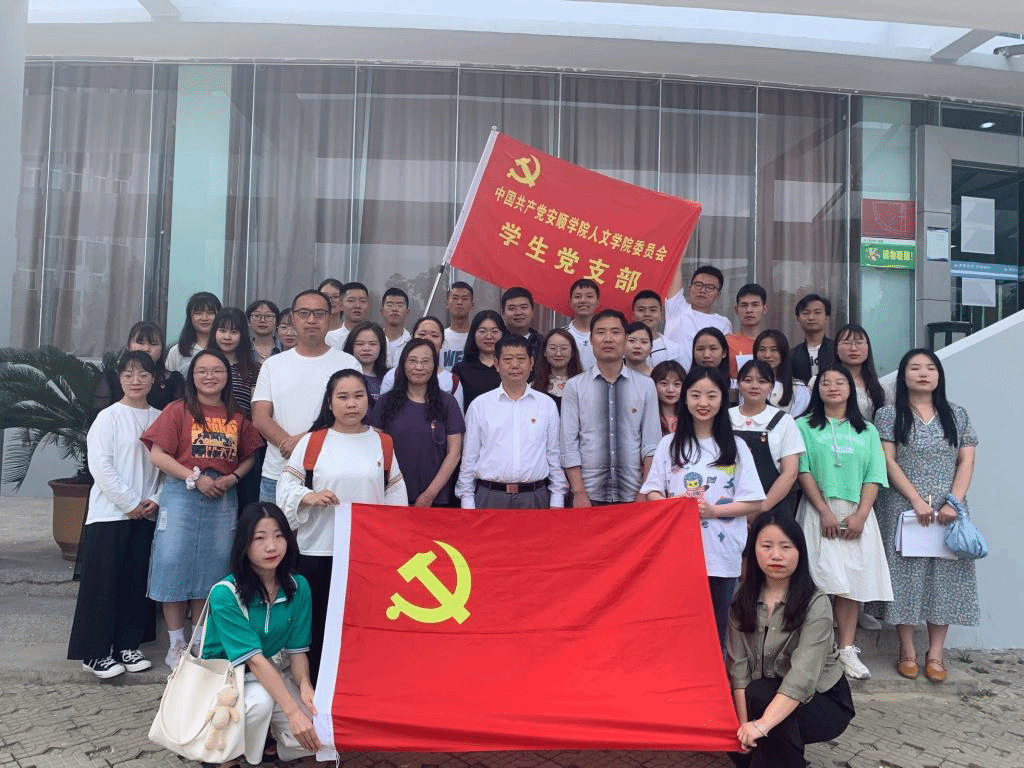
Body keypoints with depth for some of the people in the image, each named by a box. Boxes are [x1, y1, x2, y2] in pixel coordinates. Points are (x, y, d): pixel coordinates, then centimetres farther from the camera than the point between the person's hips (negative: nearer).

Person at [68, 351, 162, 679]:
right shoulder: (109, 417, -6)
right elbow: (100, 466, -12)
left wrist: (155, 499, -5)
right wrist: (130, 503, -13)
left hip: (145, 515, 4)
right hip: (110, 513, -4)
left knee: (135, 582, 10)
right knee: (102, 582, -1)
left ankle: (127, 645, 21)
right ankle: (95, 653, 9)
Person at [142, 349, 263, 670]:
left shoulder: (237, 416, 9)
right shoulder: (178, 410, 0)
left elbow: (249, 457, 14)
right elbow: (157, 454, -6)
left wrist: (232, 478, -5)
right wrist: (195, 478, -13)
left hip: (224, 500, 3)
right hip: (181, 495, -3)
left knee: (212, 569, 8)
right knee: (174, 565, -1)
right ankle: (177, 644, 14)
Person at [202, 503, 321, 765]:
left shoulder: (299, 587, -9)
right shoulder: (225, 593, -23)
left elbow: (297, 649, -5)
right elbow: (254, 659, -28)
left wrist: (304, 685, -27)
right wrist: (293, 712, -34)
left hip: (276, 673, 4)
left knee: (311, 739, -17)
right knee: (261, 700, -36)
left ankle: (265, 731, 14)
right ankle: (238, 757, -5)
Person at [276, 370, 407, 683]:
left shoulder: (382, 443, 6)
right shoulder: (312, 442, 1)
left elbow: (395, 496, 9)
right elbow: (287, 485, 2)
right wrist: (308, 496, -18)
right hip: (319, 551, -1)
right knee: (318, 622, 7)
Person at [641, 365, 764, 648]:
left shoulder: (735, 447, 5)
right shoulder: (669, 444, 7)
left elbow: (755, 503, 1)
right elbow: (652, 492, 7)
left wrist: (713, 510, -13)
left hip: (721, 554, 0)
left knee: (715, 629, 9)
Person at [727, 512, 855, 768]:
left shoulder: (816, 604, -21)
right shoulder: (743, 598, -6)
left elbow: (803, 677, -31)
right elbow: (738, 664, -11)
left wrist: (762, 724, -41)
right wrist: (744, 724, -21)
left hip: (823, 701, -5)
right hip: (765, 694, 5)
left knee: (760, 695, -31)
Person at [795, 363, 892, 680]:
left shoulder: (867, 431, 15)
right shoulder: (805, 426, 6)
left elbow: (873, 477, 7)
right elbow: (803, 472, -2)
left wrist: (860, 515, -6)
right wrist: (825, 511, -11)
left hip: (856, 514, 3)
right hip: (819, 510, -3)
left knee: (852, 582, 0)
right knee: (821, 580, -8)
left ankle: (847, 650, 5)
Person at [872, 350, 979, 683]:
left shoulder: (957, 415, 10)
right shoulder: (888, 415, 2)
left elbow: (966, 462, 4)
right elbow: (888, 462, -5)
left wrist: (953, 502, -9)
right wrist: (917, 501, -14)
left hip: (948, 511, 3)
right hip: (903, 510, -2)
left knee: (945, 577, 3)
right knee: (905, 575, 0)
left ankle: (935, 653, 12)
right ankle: (907, 651, 11)